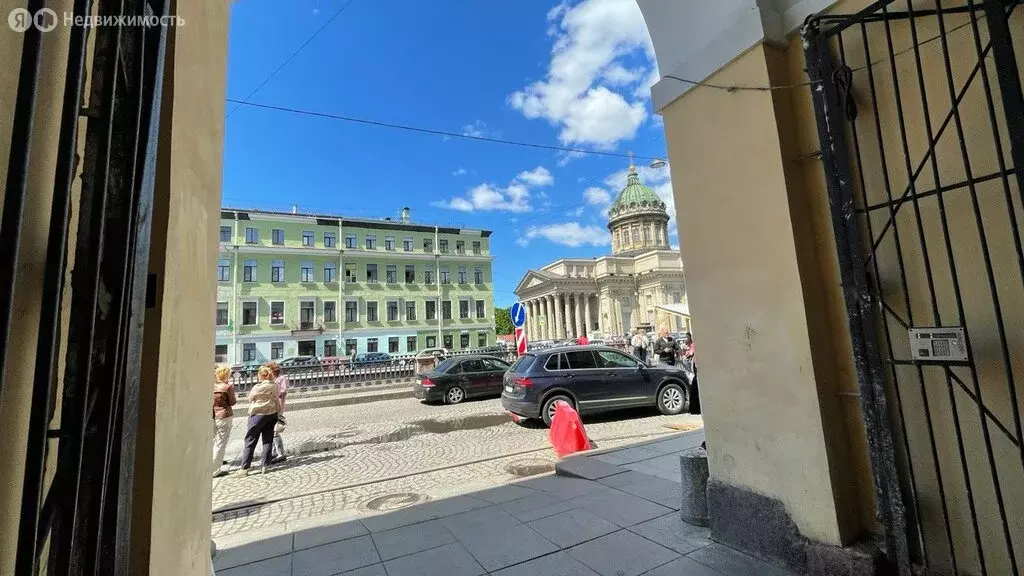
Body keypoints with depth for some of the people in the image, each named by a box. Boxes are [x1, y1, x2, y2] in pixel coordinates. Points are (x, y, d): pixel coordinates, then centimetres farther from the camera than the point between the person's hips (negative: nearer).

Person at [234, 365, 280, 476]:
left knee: (250, 441, 5)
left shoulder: (258, 387, -17)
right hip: (272, 414, 5)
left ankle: (244, 468, 8)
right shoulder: (275, 386, -3)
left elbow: (250, 398, -1)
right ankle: (265, 466, 14)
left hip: (258, 414, -5)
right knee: (268, 440, 11)